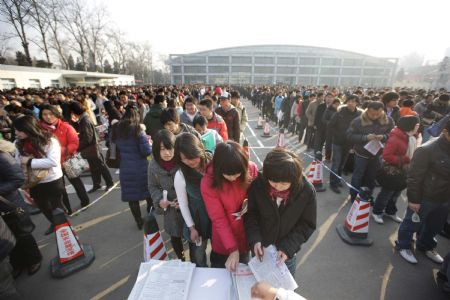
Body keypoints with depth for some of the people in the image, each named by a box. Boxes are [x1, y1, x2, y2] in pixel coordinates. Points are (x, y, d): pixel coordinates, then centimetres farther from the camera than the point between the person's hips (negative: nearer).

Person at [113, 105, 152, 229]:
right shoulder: (137, 129, -14)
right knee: (148, 193, 18)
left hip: (125, 169, 3)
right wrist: (150, 144, 2)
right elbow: (147, 151, -17)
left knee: (131, 196, 12)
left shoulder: (116, 130, 0)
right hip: (141, 167, -3)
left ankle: (139, 222, 25)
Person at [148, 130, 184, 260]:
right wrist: (159, 200, -11)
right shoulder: (153, 165, -9)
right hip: (171, 208, 3)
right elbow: (152, 186, 5)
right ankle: (181, 260, 50)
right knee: (175, 237, 20)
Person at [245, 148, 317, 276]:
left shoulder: (307, 191, -24)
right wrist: (254, 240, -21)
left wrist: (288, 247, -20)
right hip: (261, 248, 1)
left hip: (286, 251, 0)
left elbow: (307, 225, -11)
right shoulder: (257, 185, -24)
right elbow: (250, 214, -9)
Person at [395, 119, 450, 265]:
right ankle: (403, 246, 33)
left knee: (435, 226, 26)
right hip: (424, 198, -7)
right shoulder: (427, 150, -24)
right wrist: (413, 199, -20)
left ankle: (426, 245, 49)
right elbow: (414, 177, -22)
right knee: (412, 224, 11)